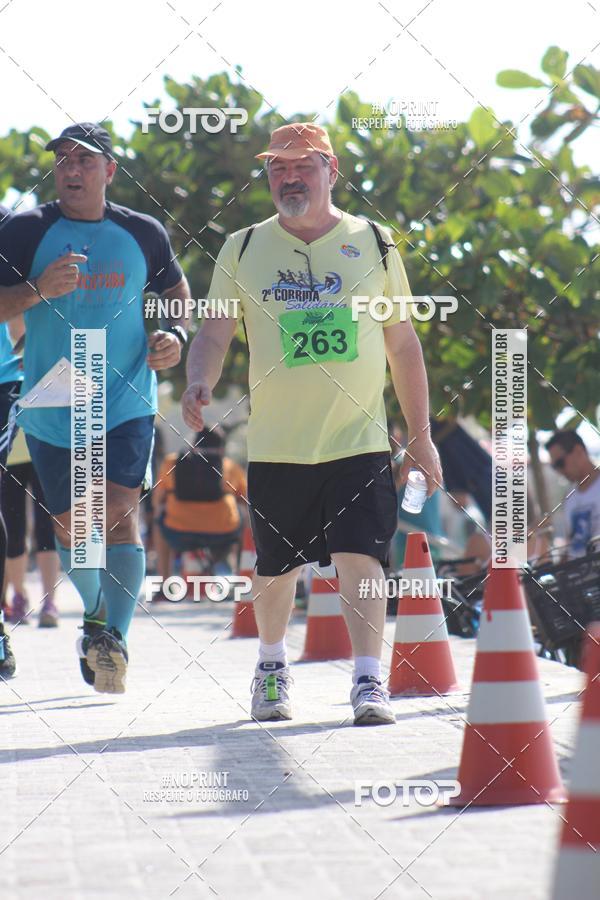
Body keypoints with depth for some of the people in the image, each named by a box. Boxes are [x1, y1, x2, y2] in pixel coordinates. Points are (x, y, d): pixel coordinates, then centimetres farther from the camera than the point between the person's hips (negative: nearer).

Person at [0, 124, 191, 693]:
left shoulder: (142, 234, 3)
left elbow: (177, 292, 18)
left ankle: (113, 634, -14)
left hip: (127, 403, -1)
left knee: (118, 512, -18)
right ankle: (96, 613, 37)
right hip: (51, 406, 1)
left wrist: (176, 337, -2)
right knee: (70, 523, 12)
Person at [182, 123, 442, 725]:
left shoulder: (373, 243, 6)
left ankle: (369, 681, -10)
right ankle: (271, 666, 33)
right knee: (276, 568, 10)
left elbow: (402, 343, 10)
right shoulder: (243, 250, 5)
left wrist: (421, 436, 8)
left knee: (359, 559, -14)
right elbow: (213, 335, 3)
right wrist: (200, 384, -19)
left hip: (358, 441, -1)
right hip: (275, 444, 1)